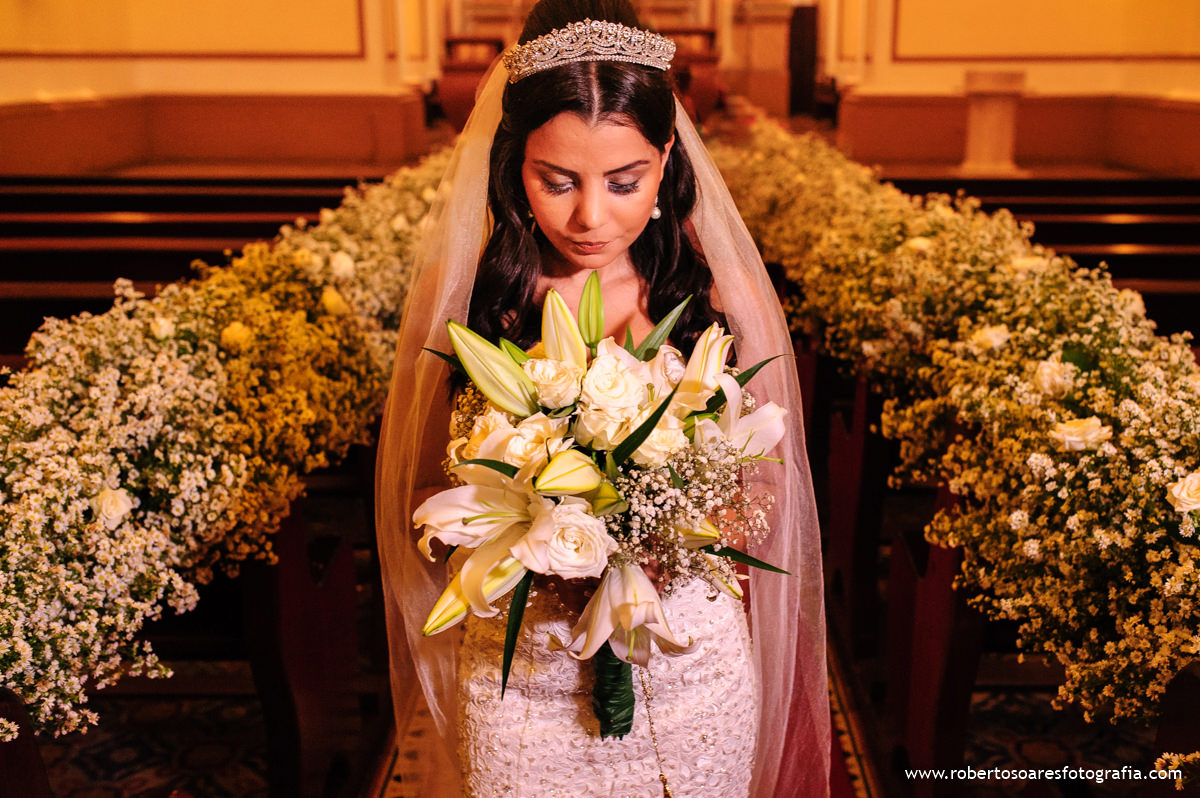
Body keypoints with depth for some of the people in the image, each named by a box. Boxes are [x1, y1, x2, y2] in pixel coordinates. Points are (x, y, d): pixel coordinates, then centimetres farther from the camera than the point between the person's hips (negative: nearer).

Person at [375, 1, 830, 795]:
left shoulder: (718, 290, -8)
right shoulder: (470, 291, -9)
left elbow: (759, 492, 0)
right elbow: (427, 500, -2)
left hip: (690, 667, 1)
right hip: (518, 680, 0)